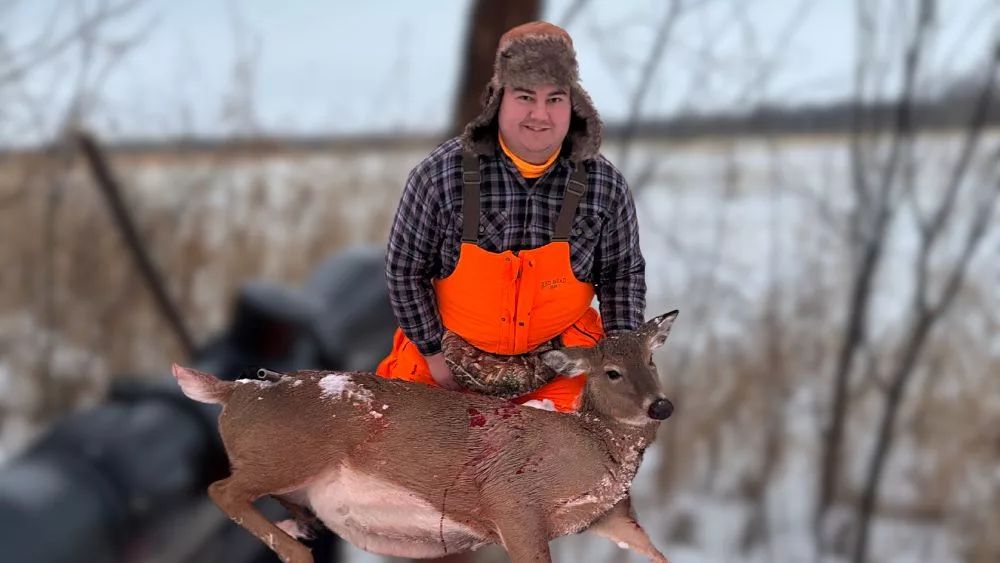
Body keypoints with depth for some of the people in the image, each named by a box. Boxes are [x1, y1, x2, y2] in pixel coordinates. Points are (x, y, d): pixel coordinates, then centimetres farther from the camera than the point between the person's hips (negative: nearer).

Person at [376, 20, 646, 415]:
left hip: (560, 355, 0)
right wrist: (434, 352, -7)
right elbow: (404, 269, -9)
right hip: (453, 349, 0)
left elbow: (623, 274, 0)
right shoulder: (440, 175, -20)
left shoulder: (605, 186, -15)